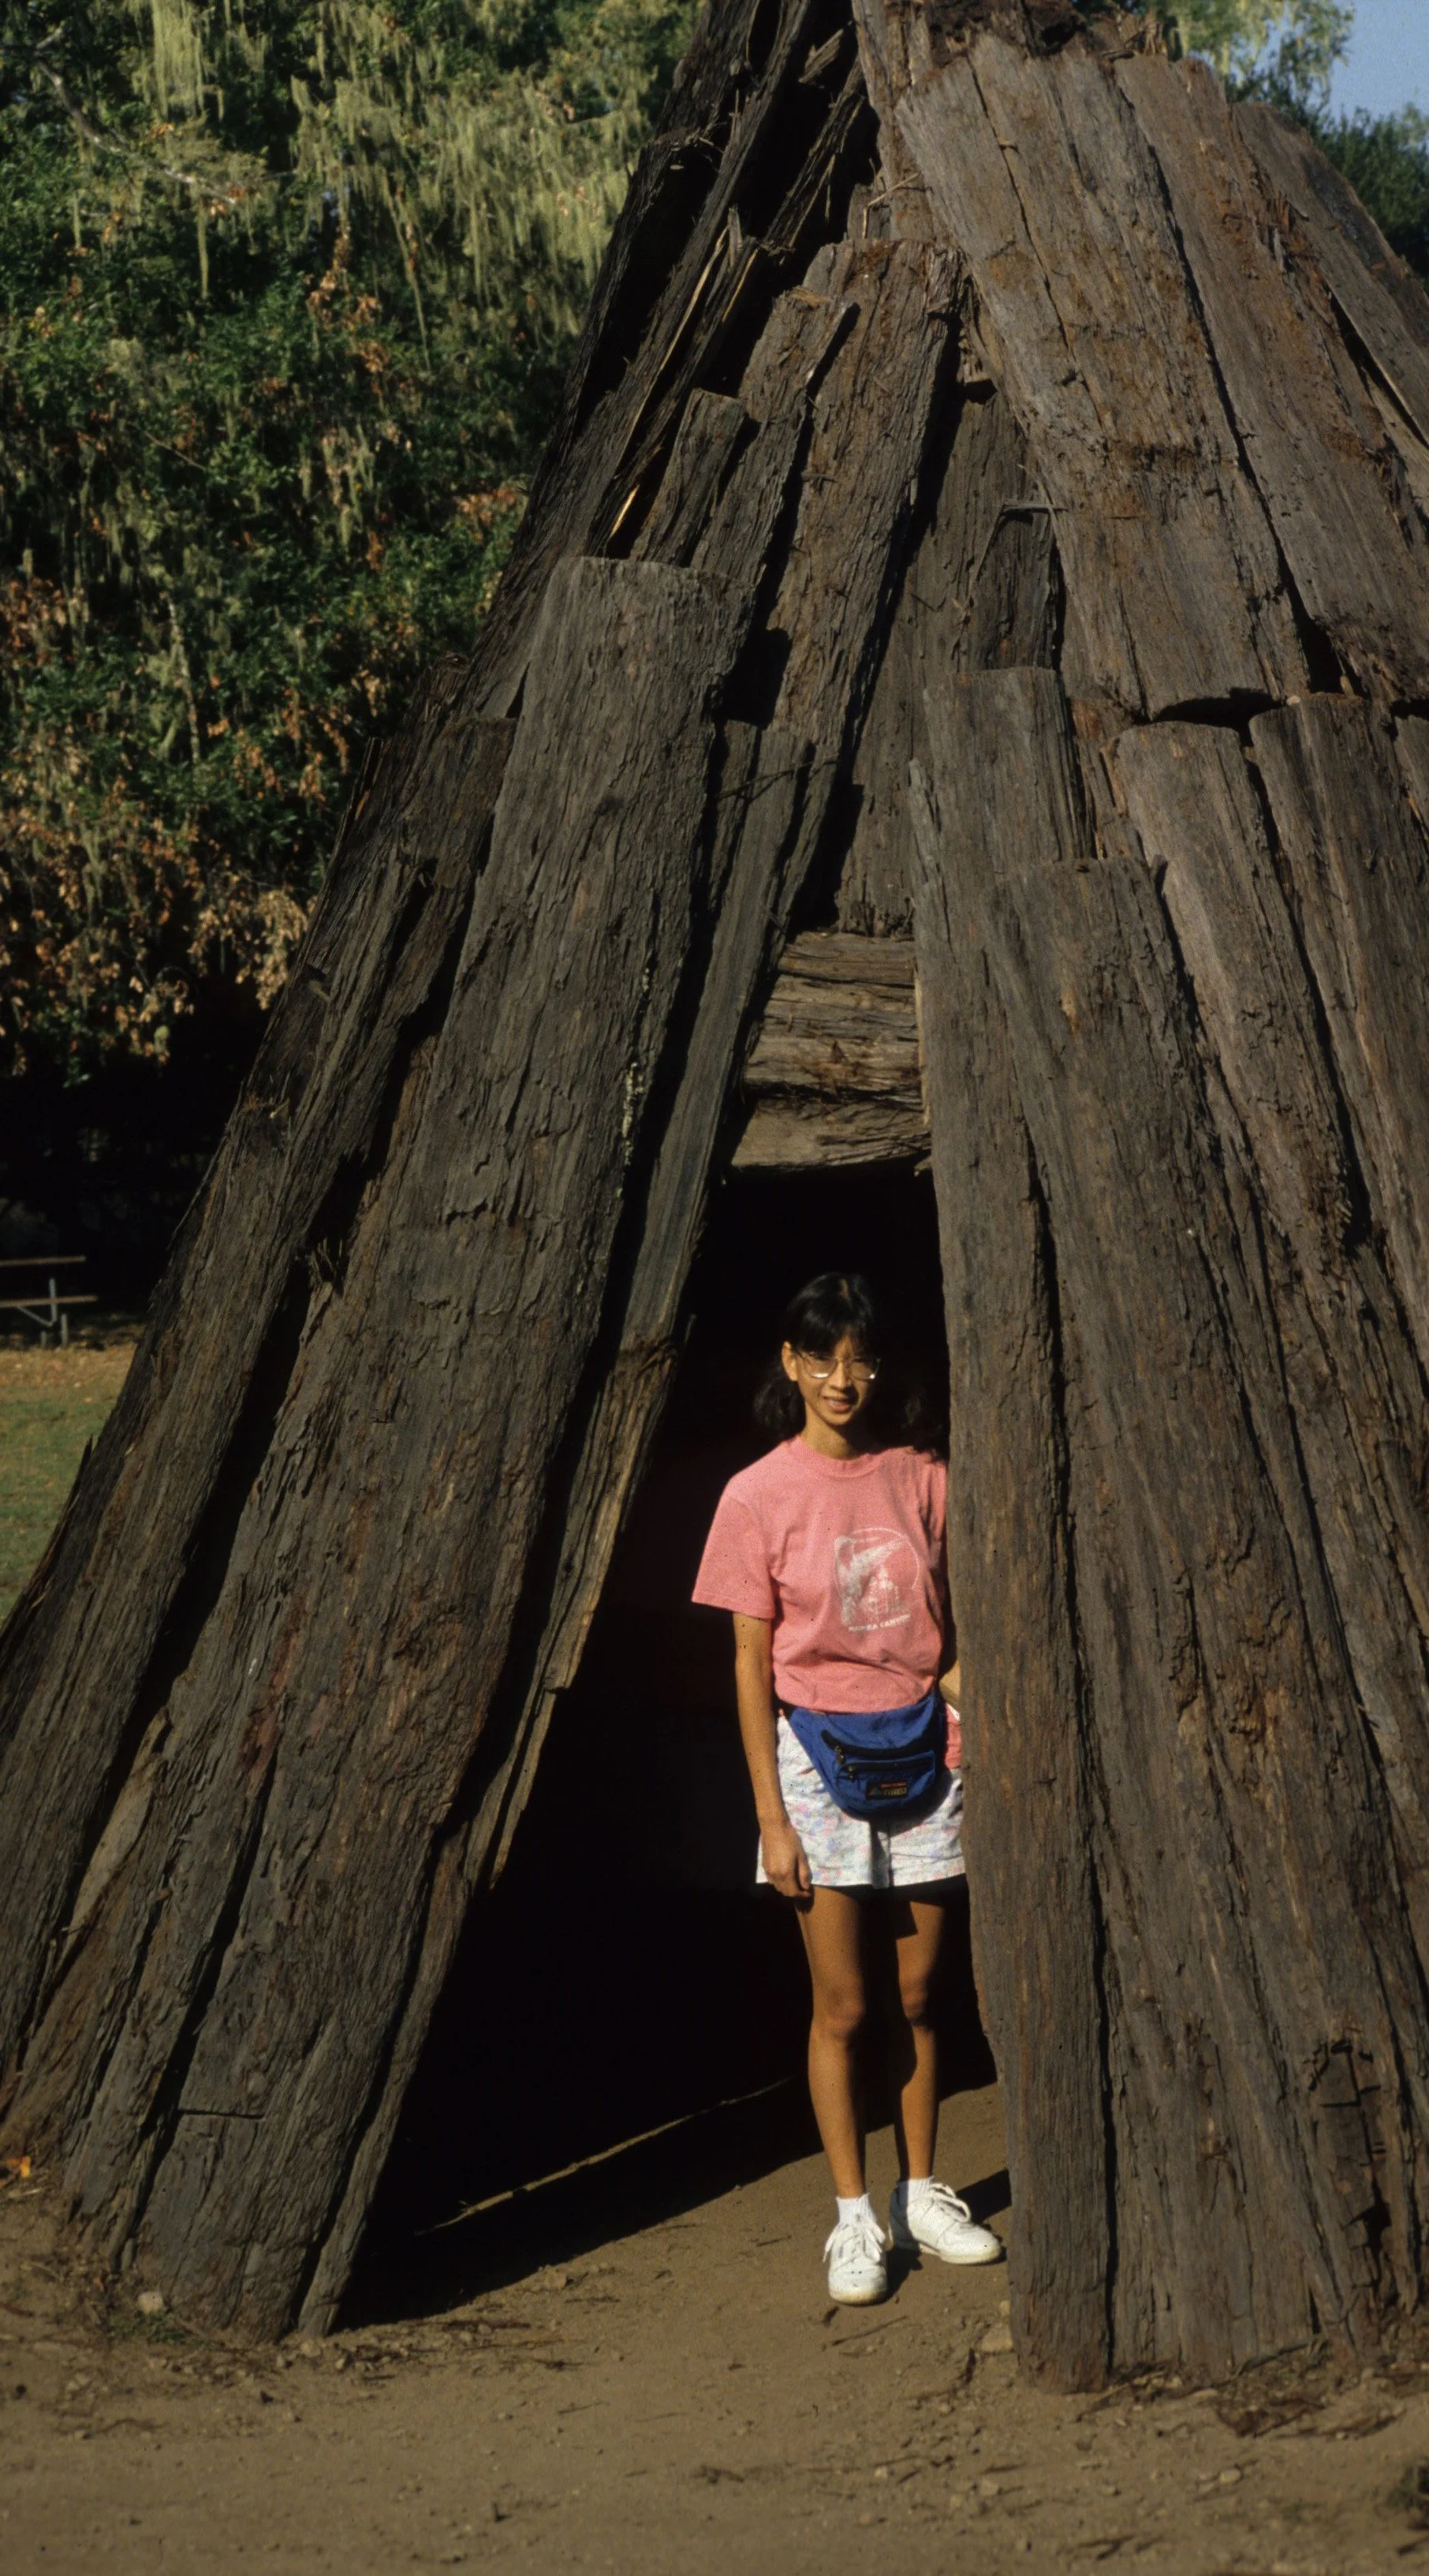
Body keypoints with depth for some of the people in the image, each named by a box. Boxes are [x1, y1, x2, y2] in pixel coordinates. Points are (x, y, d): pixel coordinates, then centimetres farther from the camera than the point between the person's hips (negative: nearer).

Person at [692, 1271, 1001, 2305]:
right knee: (843, 2004, -1)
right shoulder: (760, 1495, -5)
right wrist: (772, 1816, -7)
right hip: (817, 1754, -2)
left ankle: (922, 2192, 22)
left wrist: (961, 1677, -9)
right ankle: (854, 2216, 8)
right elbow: (752, 1663, -3)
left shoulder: (922, 1480, 3)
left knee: (920, 1994, 9)